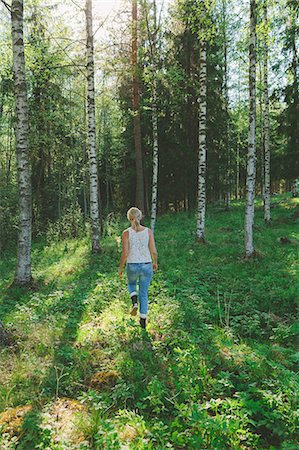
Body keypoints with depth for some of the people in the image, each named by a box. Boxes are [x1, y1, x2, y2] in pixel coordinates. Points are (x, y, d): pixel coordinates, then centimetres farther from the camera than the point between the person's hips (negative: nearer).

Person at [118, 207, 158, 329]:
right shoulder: (148, 231, -5)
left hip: (132, 267, -1)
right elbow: (154, 252, -5)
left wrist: (120, 268, 3)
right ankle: (143, 321, 24)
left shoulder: (126, 233, -10)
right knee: (144, 293, 19)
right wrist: (155, 262, 15)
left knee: (131, 284, 33)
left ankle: (134, 302, 7)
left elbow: (125, 254, -12)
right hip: (146, 266, 1)